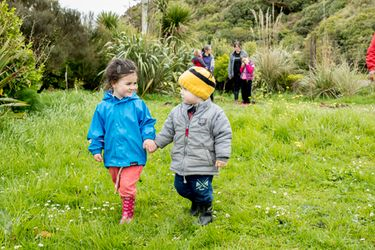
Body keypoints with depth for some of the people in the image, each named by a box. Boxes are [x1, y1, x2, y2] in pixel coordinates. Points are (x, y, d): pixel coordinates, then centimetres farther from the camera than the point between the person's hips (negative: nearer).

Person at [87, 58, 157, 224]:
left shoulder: (138, 105, -7)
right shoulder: (103, 107, -3)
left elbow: (147, 123, 0)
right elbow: (97, 129, 5)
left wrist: (148, 138, -16)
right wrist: (96, 148, 4)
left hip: (133, 155, -3)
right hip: (112, 155, 3)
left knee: (127, 186, -7)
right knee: (118, 186, 20)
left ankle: (127, 214, 12)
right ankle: (127, 203, 42)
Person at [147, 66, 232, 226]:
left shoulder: (214, 113, -14)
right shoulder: (177, 112, 2)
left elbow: (223, 135, -12)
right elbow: (168, 131, 13)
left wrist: (222, 156, -15)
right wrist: (156, 142, 6)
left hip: (203, 165, -6)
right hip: (181, 163, 6)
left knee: (202, 190, 2)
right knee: (181, 187, 19)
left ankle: (206, 209, 34)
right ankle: (196, 202, 48)